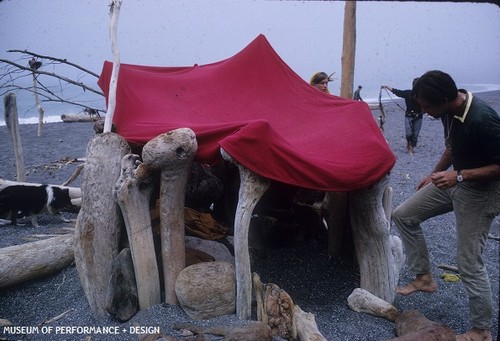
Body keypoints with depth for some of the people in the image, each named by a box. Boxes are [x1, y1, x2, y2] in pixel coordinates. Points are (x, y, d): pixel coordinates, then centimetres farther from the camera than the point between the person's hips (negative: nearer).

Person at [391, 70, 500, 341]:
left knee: (469, 263, -2)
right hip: (454, 180, 9)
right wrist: (435, 174, 17)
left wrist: (459, 176, -30)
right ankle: (424, 277, 23)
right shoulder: (450, 110, -5)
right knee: (403, 215, 9)